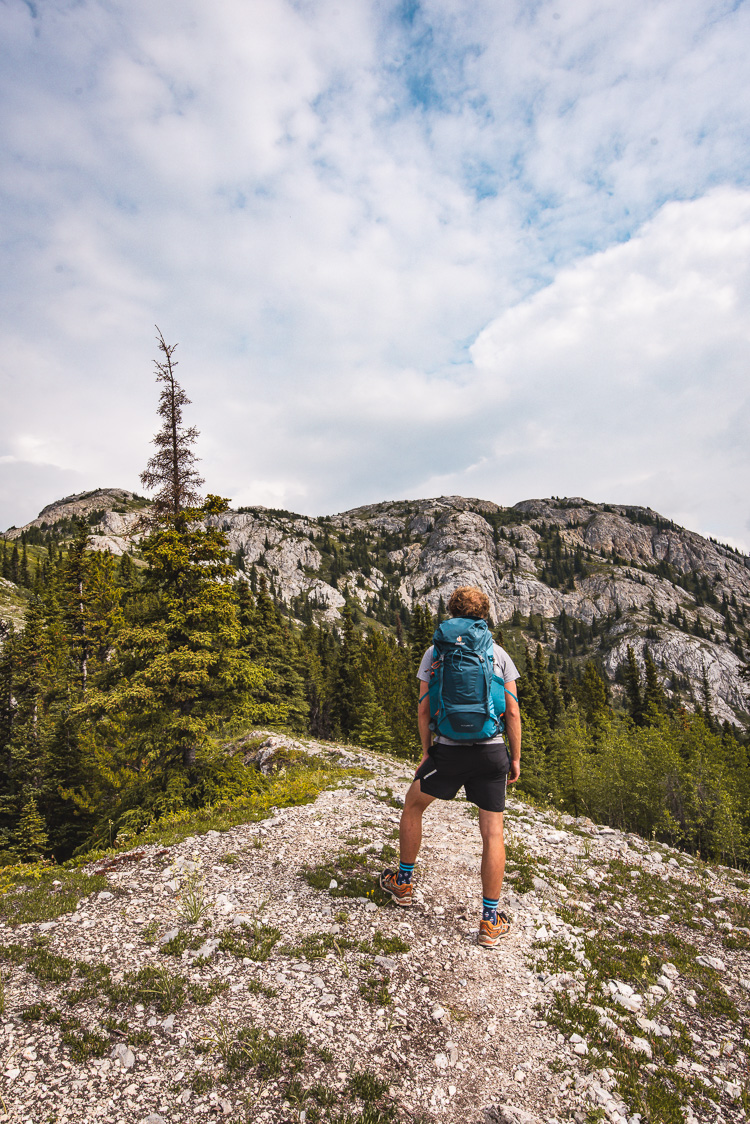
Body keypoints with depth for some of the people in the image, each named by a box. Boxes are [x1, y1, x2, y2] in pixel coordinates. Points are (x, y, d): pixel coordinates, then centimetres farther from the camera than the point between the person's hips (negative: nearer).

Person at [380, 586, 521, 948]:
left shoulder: (435, 652, 2)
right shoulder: (499, 654, 4)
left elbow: (423, 708, 1)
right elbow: (512, 711, 2)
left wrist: (426, 750, 12)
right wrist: (515, 758, 10)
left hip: (449, 750, -1)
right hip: (492, 751, 1)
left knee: (412, 807, 23)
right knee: (492, 833, 11)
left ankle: (403, 883, 36)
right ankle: (491, 921, 18)